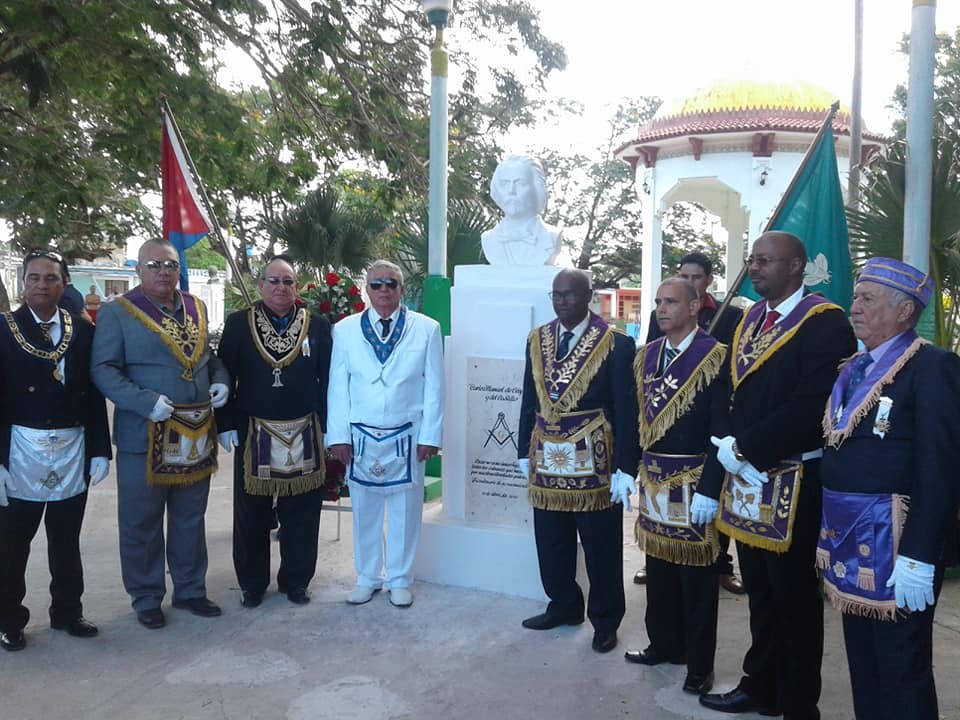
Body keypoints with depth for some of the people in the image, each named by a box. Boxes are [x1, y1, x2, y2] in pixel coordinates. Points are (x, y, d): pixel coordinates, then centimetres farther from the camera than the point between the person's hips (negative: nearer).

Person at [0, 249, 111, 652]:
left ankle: (67, 611, 28)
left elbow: (94, 395, 4)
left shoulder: (83, 331, 4)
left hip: (73, 452, 2)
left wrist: (99, 450, 1)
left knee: (67, 541, 14)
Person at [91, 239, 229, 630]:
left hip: (197, 433, 5)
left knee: (190, 519, 16)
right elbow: (103, 369, -10)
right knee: (141, 523, 7)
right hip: (144, 435, -4)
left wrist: (221, 381, 0)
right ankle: (146, 598, 22)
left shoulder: (196, 308, 11)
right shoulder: (117, 312, -4)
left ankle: (190, 589, 30)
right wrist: (146, 402, -21)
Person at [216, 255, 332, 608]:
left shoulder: (318, 326, 3)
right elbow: (225, 377, 2)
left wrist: (328, 427, -1)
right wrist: (227, 424, -4)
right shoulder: (238, 324, 2)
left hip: (304, 434, 1)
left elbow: (327, 380, 3)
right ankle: (252, 582, 24)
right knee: (252, 513, 9)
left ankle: (295, 580, 23)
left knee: (302, 512, 8)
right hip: (253, 433, 0)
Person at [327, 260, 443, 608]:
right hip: (360, 436, 1)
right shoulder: (345, 329, 2)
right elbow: (338, 386, 2)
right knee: (364, 509, 11)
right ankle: (368, 577, 27)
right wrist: (338, 436, -3)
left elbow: (434, 387, 0)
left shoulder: (426, 329, 0)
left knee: (405, 510, 8)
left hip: (407, 437, -1)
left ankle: (400, 579, 24)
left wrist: (430, 435, -4)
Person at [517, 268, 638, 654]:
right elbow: (529, 401, 12)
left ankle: (605, 621, 26)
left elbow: (626, 409, -10)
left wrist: (625, 468, -14)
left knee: (601, 547, 9)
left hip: (594, 462, -4)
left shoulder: (615, 344, -9)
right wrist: (525, 452, 11)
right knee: (551, 543, 15)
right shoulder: (537, 339, 7)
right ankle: (563, 606, 35)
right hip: (547, 460, 5)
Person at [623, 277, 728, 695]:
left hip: (693, 482, -6)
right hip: (653, 477, 6)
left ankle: (699, 664, 21)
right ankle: (664, 644, 34)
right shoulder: (646, 355, 8)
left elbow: (722, 429, -15)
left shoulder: (714, 356, -12)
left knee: (696, 574, 6)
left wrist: (709, 490, -18)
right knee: (658, 566, 16)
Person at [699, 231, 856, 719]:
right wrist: (730, 445, -6)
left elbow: (812, 405, -22)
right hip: (747, 477, 7)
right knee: (759, 593, 19)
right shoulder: (748, 320, 12)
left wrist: (745, 448, -18)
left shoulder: (825, 323, -12)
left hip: (794, 483, -7)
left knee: (795, 600, 7)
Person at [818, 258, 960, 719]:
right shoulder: (851, 370, 13)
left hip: (894, 544, -8)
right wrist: (829, 536, 13)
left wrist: (917, 556, -22)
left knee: (902, 671, 5)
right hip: (846, 540, 8)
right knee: (862, 665, 19)